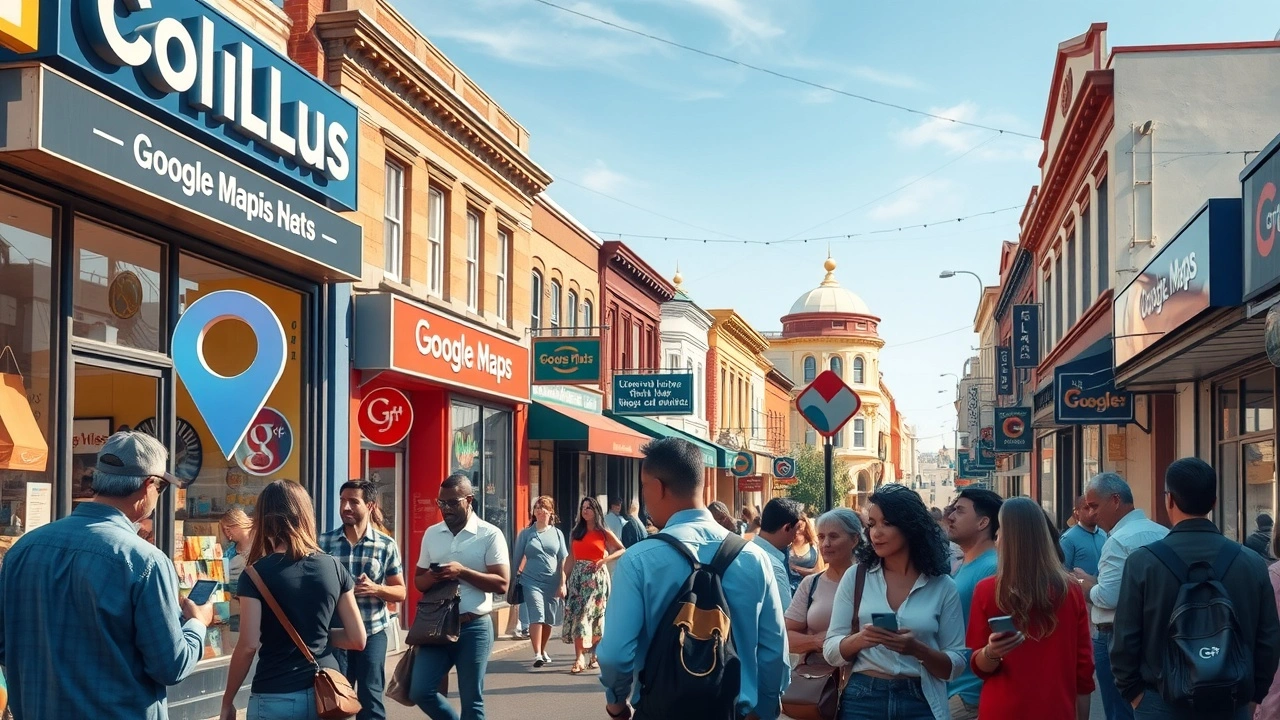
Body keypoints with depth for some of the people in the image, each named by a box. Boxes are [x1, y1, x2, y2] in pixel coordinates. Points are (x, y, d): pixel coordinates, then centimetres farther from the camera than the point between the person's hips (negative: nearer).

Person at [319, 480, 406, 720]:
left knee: (370, 698, 2)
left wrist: (375, 589, -15)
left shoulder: (386, 545, -1)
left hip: (373, 631, -1)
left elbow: (400, 592, 3)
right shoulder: (324, 542, 1)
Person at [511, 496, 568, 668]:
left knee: (548, 619, 9)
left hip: (552, 583, 2)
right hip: (532, 581, -2)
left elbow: (563, 560, 6)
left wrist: (562, 584, 1)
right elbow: (517, 559, 8)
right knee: (536, 616, -15)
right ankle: (537, 654, -17)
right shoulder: (526, 534, 4)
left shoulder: (557, 533, 8)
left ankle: (543, 650, 28)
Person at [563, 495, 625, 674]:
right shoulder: (575, 533, 11)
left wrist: (605, 559, -12)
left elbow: (622, 550, 3)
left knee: (596, 616, 3)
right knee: (577, 615, -7)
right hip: (578, 577, 2)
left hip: (597, 577, -2)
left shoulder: (604, 533, 2)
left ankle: (595, 655, 18)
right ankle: (579, 658, -10)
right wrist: (565, 580, 2)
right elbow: (571, 558, 9)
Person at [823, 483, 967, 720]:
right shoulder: (855, 578, 1)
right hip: (863, 699, 1)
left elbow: (955, 666, -1)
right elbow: (831, 651, 0)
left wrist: (917, 649, -18)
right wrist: (859, 639, -19)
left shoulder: (942, 586, -1)